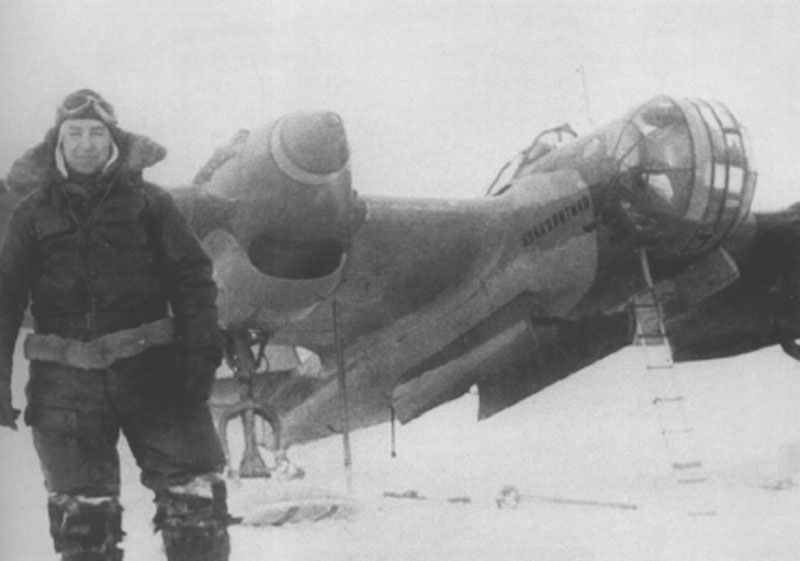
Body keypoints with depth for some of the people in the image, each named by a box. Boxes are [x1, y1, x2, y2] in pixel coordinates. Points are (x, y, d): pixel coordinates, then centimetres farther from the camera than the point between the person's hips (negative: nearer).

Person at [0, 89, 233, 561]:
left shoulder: (149, 202, 7)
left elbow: (192, 278, 3)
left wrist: (199, 351, -9)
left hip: (151, 372, -1)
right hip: (65, 383, 1)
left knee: (195, 499, -6)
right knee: (82, 518, 6)